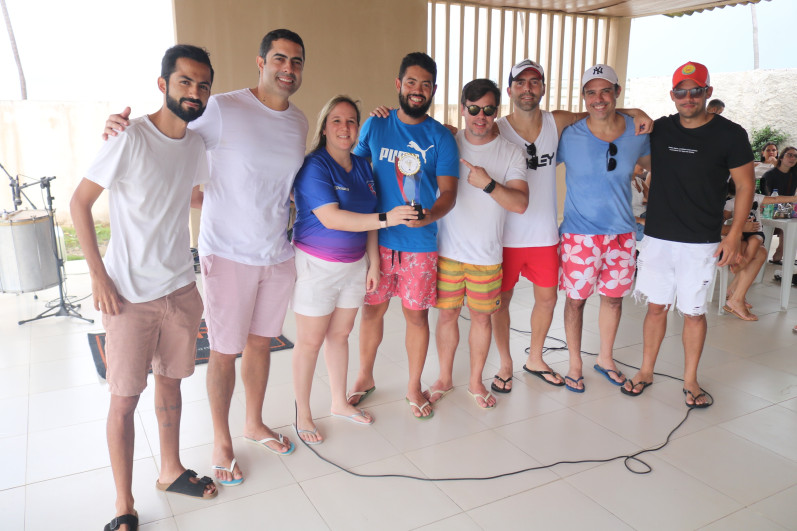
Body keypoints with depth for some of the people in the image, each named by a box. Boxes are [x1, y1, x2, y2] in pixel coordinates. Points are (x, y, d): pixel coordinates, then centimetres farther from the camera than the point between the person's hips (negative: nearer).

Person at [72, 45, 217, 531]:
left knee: (171, 381, 18)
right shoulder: (130, 139, -15)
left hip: (180, 287, 6)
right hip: (129, 294, -5)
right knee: (125, 399, 3)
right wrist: (98, 276, -13)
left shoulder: (197, 144, 3)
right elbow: (80, 203, -10)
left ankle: (171, 470, 37)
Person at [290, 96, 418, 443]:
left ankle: (340, 403, 34)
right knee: (310, 341, 4)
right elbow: (330, 218, -26)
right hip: (317, 266, -6)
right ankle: (302, 415, 20)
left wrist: (374, 262, 9)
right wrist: (386, 218, -33)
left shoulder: (362, 166, 7)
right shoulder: (314, 166, -15)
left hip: (354, 264, 6)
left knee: (340, 334, 17)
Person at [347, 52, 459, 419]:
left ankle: (414, 387, 27)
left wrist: (429, 215, -27)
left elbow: (448, 191, -5)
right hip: (377, 238, 1)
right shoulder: (375, 126, 4)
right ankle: (365, 378, 33)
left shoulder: (440, 137, 0)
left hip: (420, 242, -1)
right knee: (372, 309, 11)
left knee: (416, 315, 7)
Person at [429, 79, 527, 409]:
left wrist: (488, 183, -26)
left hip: (487, 254, 0)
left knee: (481, 317, 10)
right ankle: (445, 378, 30)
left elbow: (521, 203, -12)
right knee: (447, 314, 10)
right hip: (447, 249, 0)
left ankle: (476, 381, 30)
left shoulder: (511, 153, -2)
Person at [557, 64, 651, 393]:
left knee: (614, 297, 15)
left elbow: (650, 163, 19)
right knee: (576, 299, 5)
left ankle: (605, 358, 37)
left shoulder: (637, 131, -1)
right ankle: (575, 365, 25)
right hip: (580, 234, -3)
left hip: (622, 232, 4)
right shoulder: (569, 136, -11)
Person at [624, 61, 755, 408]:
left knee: (694, 312, 6)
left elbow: (745, 185, -1)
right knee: (656, 306, 10)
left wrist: (735, 235, -7)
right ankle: (646, 372, 25)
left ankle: (690, 381, 22)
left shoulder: (730, 134, -3)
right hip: (657, 237, 2)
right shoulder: (659, 130, 4)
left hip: (701, 242, -2)